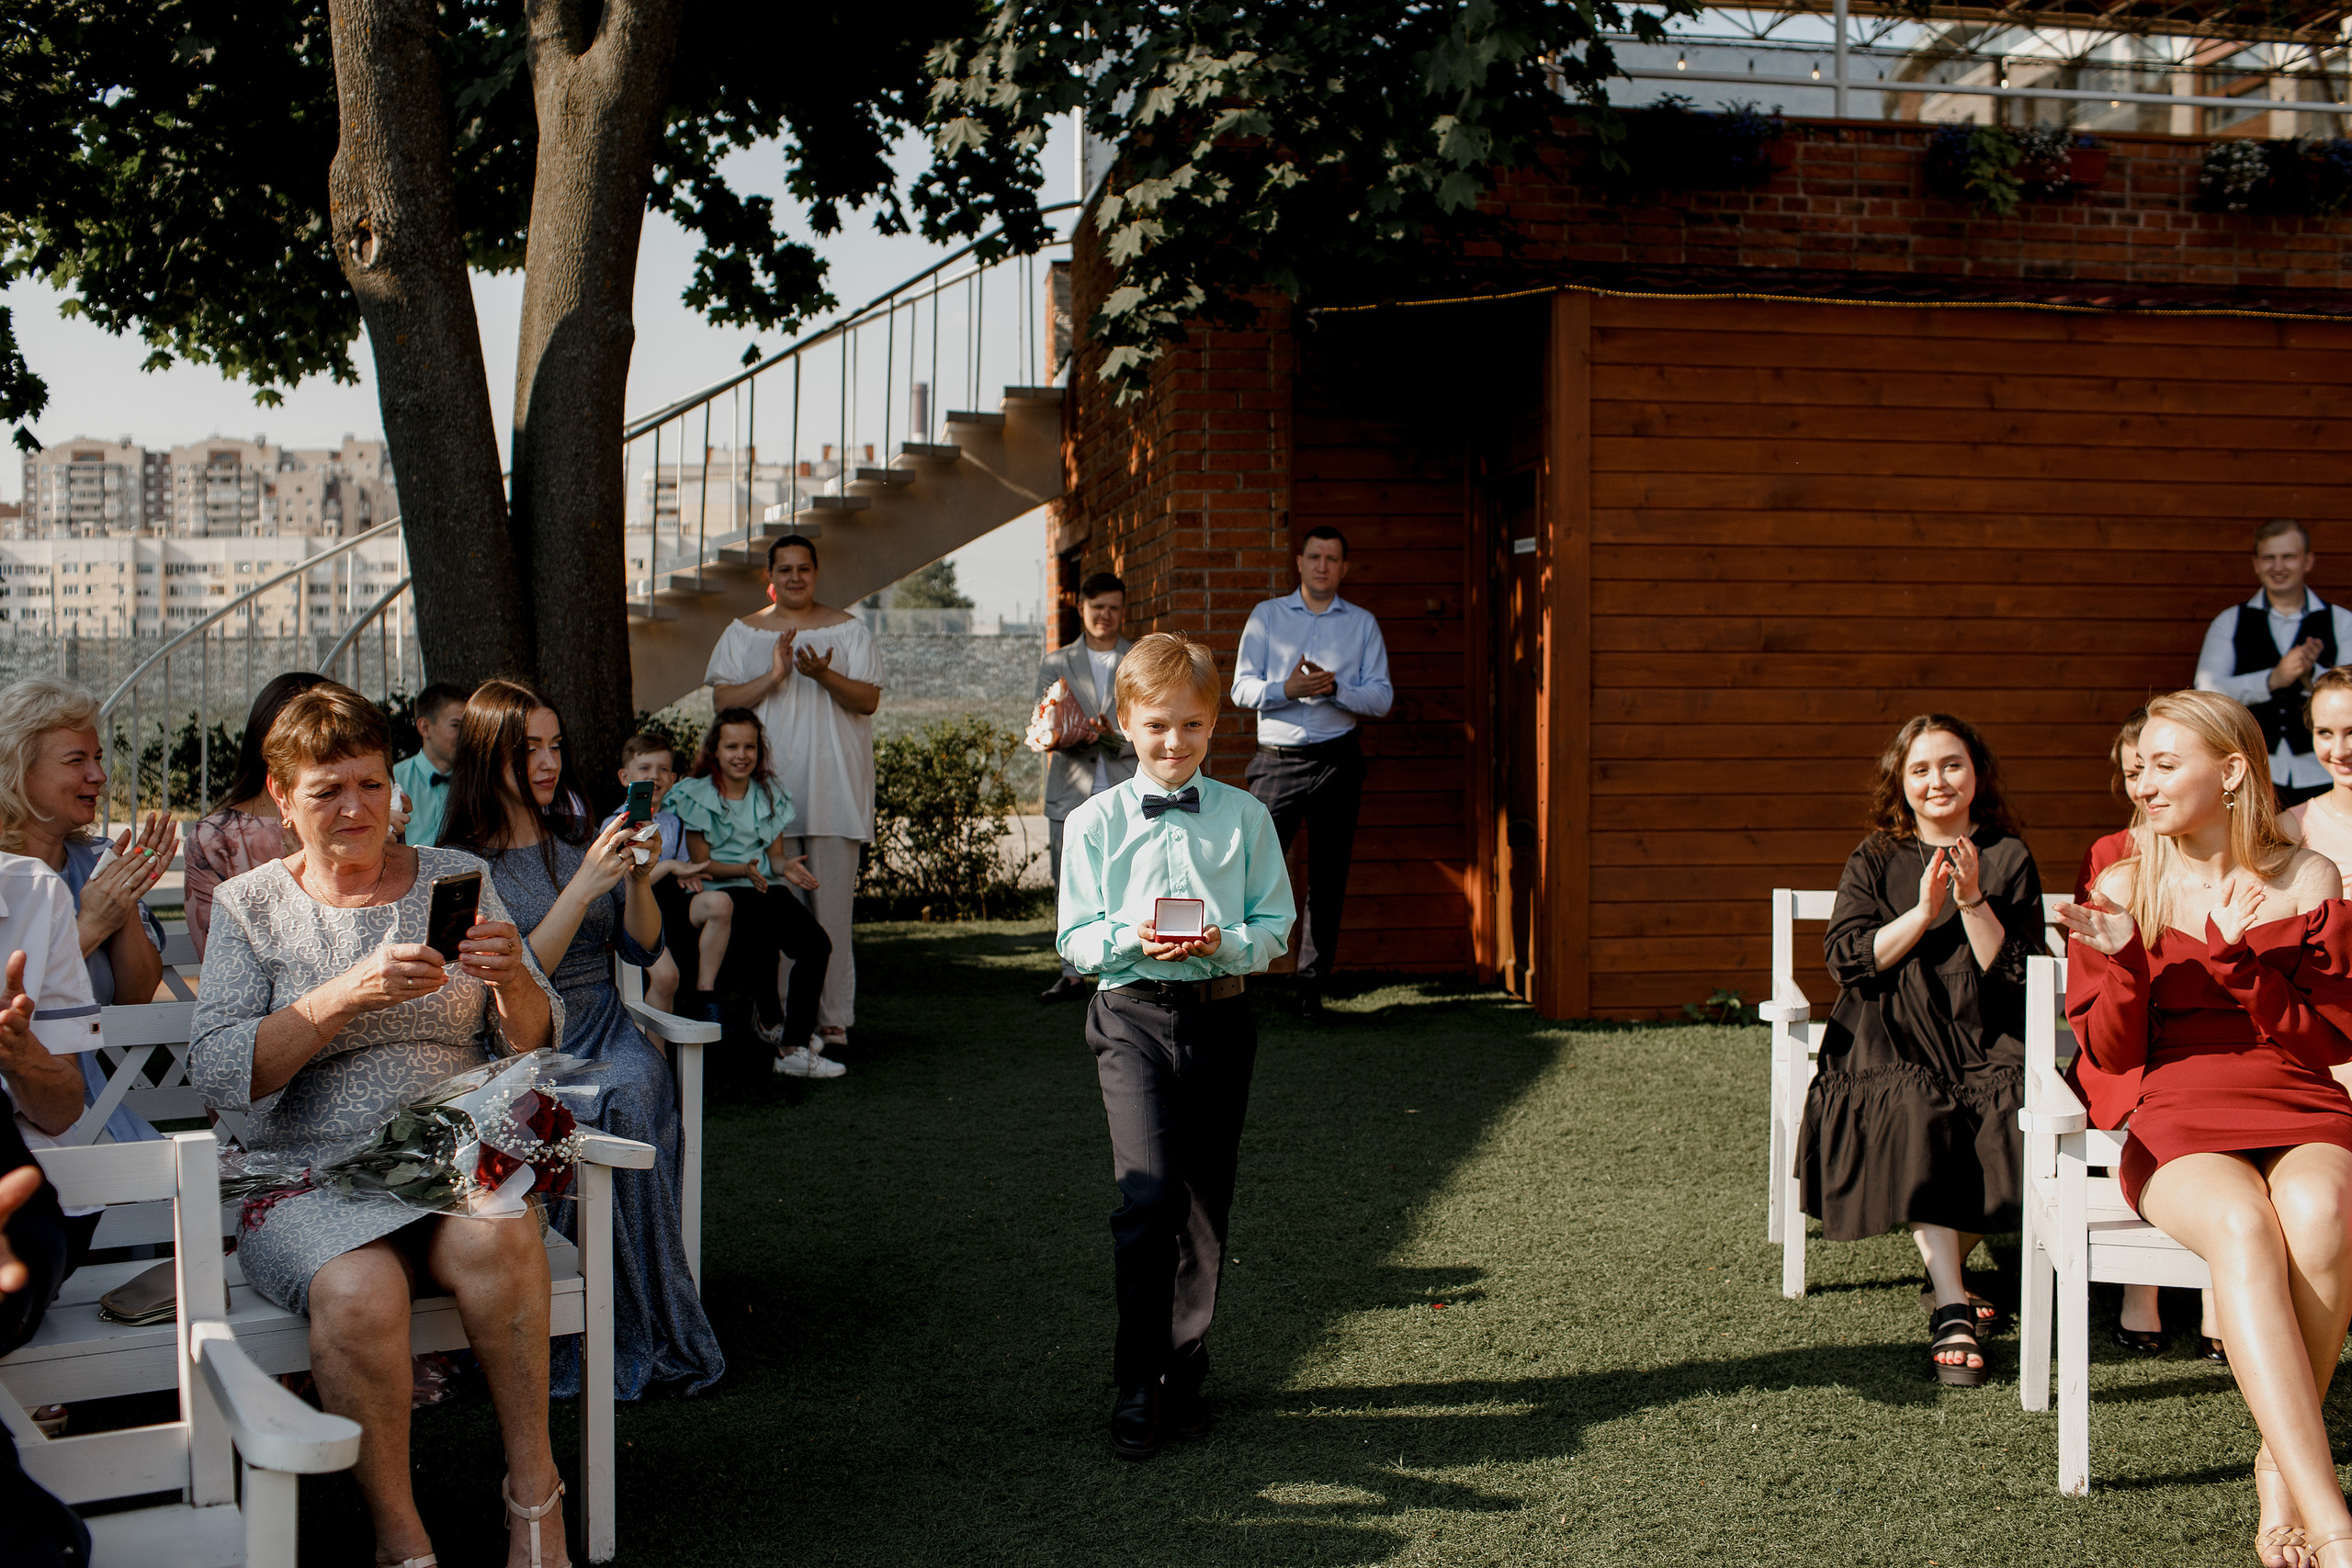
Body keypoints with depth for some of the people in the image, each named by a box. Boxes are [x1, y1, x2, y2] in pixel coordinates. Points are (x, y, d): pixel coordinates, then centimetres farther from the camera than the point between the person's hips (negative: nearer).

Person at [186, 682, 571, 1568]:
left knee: (497, 1237, -33)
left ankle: (534, 1497, -20)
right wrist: (344, 997, -21)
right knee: (359, 1289, -33)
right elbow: (217, 1076, -7)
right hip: (308, 1173, -1)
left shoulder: (458, 879, 11)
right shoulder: (248, 907, 7)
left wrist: (514, 981, -15)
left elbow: (535, 1047, 9)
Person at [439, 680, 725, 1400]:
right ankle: (659, 1335, -22)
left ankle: (634, 1336, -24)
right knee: (614, 1108, -34)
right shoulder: (463, 862, -1)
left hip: (602, 1029, 4)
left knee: (640, 1087, -32)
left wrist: (638, 880, -6)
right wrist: (584, 887, -18)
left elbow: (643, 950, 13)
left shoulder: (578, 834, 15)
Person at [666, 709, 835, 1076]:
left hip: (763, 891, 4)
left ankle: (795, 1046, -18)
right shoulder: (697, 796, 3)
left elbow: (775, 854, 15)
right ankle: (772, 1021, -14)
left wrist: (784, 866, -10)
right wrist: (744, 870, -19)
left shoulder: (770, 794, 16)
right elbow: (700, 864, -2)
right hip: (717, 893, -4)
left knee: (816, 942, -24)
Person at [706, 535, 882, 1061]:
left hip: (833, 787, -1)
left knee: (831, 900, -3)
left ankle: (833, 1019, 2)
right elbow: (722, 700, 2)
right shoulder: (743, 633, 12)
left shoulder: (847, 629, 8)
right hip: (767, 786, 1)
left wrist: (824, 675, -17)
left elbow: (869, 700, 0)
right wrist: (774, 676, -12)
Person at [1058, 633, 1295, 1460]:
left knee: (1207, 1204, 8)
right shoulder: (1095, 822, 2)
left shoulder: (1245, 817, 5)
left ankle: (1183, 1373, 23)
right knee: (1149, 1195, -16)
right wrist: (1134, 938, -18)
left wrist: (1224, 942, -16)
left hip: (1220, 1013, 2)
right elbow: (1076, 937, 1)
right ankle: (1138, 1385, -7)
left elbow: (1275, 926, 4)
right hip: (1133, 1017, -2)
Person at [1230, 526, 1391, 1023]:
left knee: (1328, 880, 4)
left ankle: (1312, 988, 11)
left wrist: (1334, 688, -15)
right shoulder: (1267, 616, 10)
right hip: (1277, 761, -1)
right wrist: (1288, 689, -17)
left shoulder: (1363, 623, 10)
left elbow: (1381, 697, 2)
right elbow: (1242, 688, 1)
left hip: (1337, 762, 1)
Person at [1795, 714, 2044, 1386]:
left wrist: (1973, 902, -11)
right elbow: (1847, 958, -1)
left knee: (2013, 1123, -29)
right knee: (1917, 1120, -32)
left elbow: (2016, 973, 2)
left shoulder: (2007, 858, 10)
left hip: (1984, 1042, 1)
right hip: (1890, 1044, -1)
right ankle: (1952, 1309, -29)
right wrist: (1923, 914, -11)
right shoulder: (1874, 860, 12)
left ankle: (1942, 1270, -2)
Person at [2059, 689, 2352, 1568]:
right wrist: (2120, 961, -12)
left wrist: (2241, 958, -11)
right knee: (2245, 1227, -36)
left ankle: (2281, 1471, -19)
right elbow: (2110, 1053, 6)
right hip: (2181, 1122, 0)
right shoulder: (2124, 887, 8)